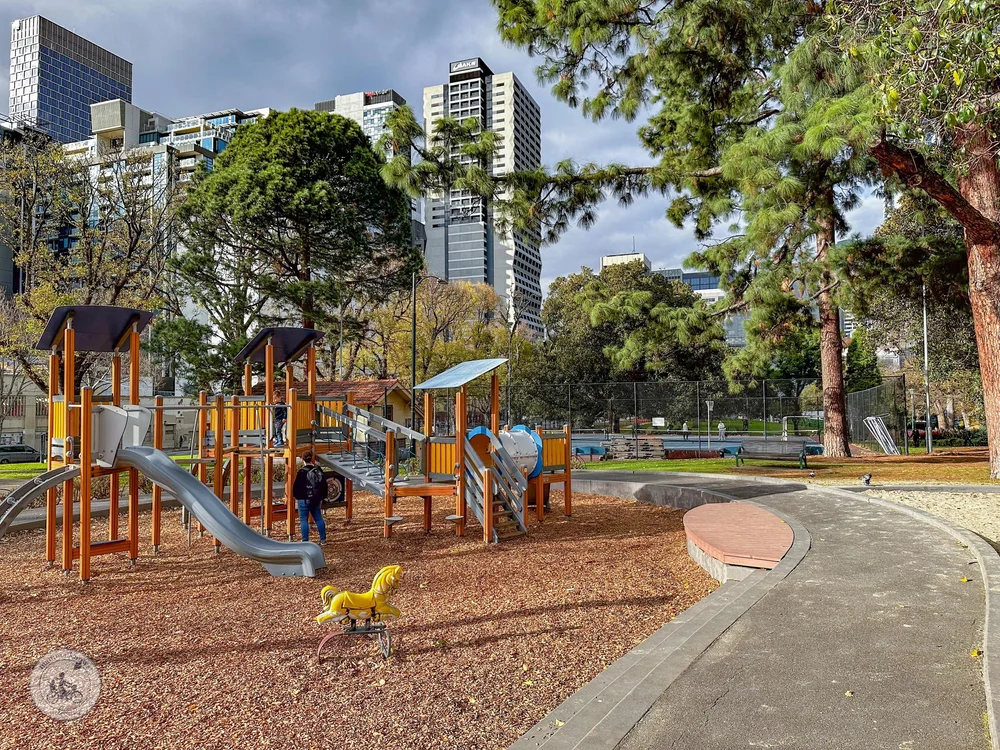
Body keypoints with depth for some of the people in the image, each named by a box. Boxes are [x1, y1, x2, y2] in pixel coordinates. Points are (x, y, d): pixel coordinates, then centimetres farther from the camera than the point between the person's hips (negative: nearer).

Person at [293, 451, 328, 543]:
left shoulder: (302, 472, -14)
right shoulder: (318, 470, 3)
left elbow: (296, 487, -10)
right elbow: (324, 485, 9)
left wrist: (297, 497, 8)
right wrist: (322, 497, 18)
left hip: (304, 500, -5)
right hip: (316, 500, 5)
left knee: (303, 520, 2)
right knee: (318, 518, 13)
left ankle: (305, 541, 1)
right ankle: (323, 539, 16)